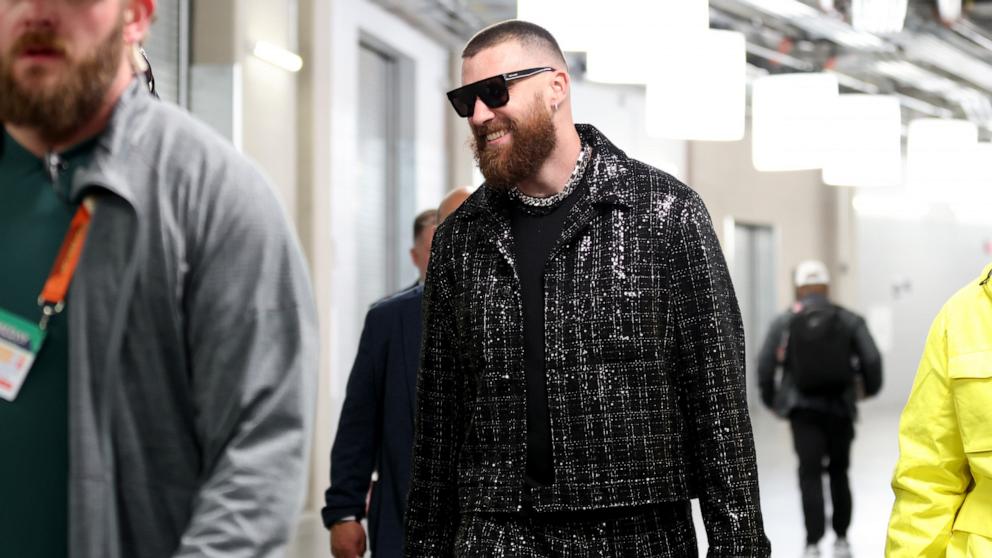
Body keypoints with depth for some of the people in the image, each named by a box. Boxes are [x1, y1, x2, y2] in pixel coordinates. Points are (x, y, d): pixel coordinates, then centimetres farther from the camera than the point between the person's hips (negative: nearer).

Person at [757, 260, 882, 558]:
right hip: (840, 409, 1)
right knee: (839, 472, 17)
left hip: (803, 410, -1)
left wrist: (770, 398, 10)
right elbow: (872, 359, -5)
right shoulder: (849, 320, 3)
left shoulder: (784, 322, 2)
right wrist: (871, 387, 14)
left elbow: (765, 363, -6)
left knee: (810, 474, -3)